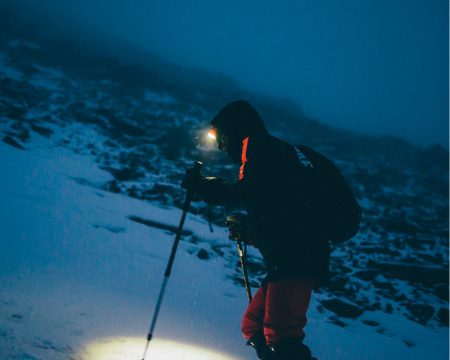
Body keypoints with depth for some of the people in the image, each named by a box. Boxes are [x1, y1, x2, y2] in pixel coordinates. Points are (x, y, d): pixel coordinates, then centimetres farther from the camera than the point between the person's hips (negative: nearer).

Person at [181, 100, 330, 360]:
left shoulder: (260, 146, 1)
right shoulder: (276, 150, 29)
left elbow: (252, 193, -16)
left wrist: (202, 185, -8)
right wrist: (247, 230, 24)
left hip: (296, 257, -10)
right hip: (295, 258, 10)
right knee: (253, 329, 16)